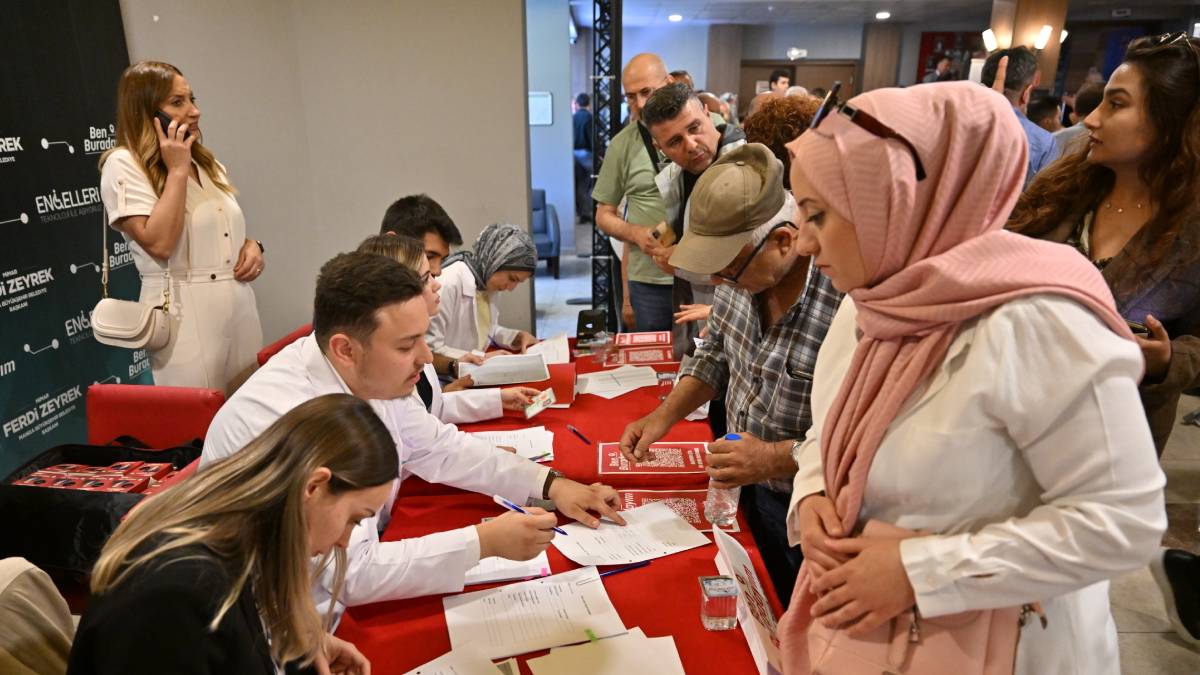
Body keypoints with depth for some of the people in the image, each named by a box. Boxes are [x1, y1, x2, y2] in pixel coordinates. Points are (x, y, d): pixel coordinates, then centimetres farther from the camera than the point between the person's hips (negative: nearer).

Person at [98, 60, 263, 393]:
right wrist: (177, 170, -15)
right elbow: (159, 243, -20)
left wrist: (251, 246, 1)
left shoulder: (206, 161, 15)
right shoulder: (123, 165, -8)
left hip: (241, 306, 7)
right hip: (186, 316, -7)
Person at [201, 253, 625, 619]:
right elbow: (353, 574, -29)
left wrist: (550, 484, -4)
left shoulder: (373, 377, -9)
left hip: (359, 562, 7)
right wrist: (486, 542, -27)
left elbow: (440, 449, 5)